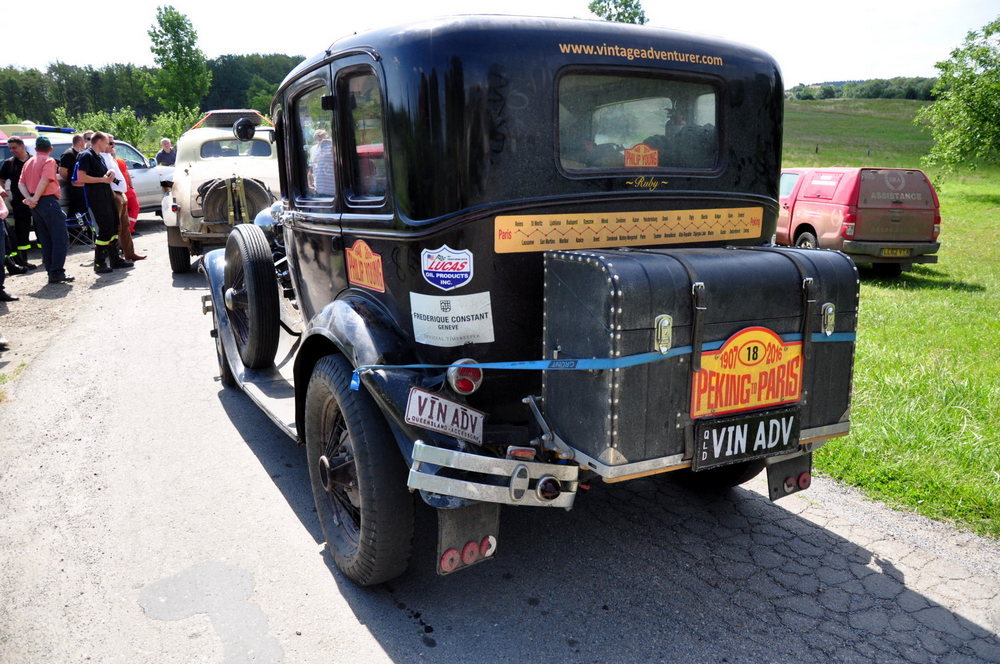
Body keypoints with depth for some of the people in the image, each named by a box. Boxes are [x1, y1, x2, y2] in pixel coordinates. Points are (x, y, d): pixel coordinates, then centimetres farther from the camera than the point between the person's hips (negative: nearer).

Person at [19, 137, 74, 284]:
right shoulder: (49, 161, -3)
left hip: (35, 205, 7)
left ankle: (51, 272, 10)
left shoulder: (29, 162, 18)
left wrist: (28, 198, -6)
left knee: (46, 240, 11)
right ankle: (57, 273, -15)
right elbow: (44, 181, -16)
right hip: (48, 201, -7)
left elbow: (21, 183, 7)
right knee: (61, 238, -7)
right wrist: (35, 199, -15)